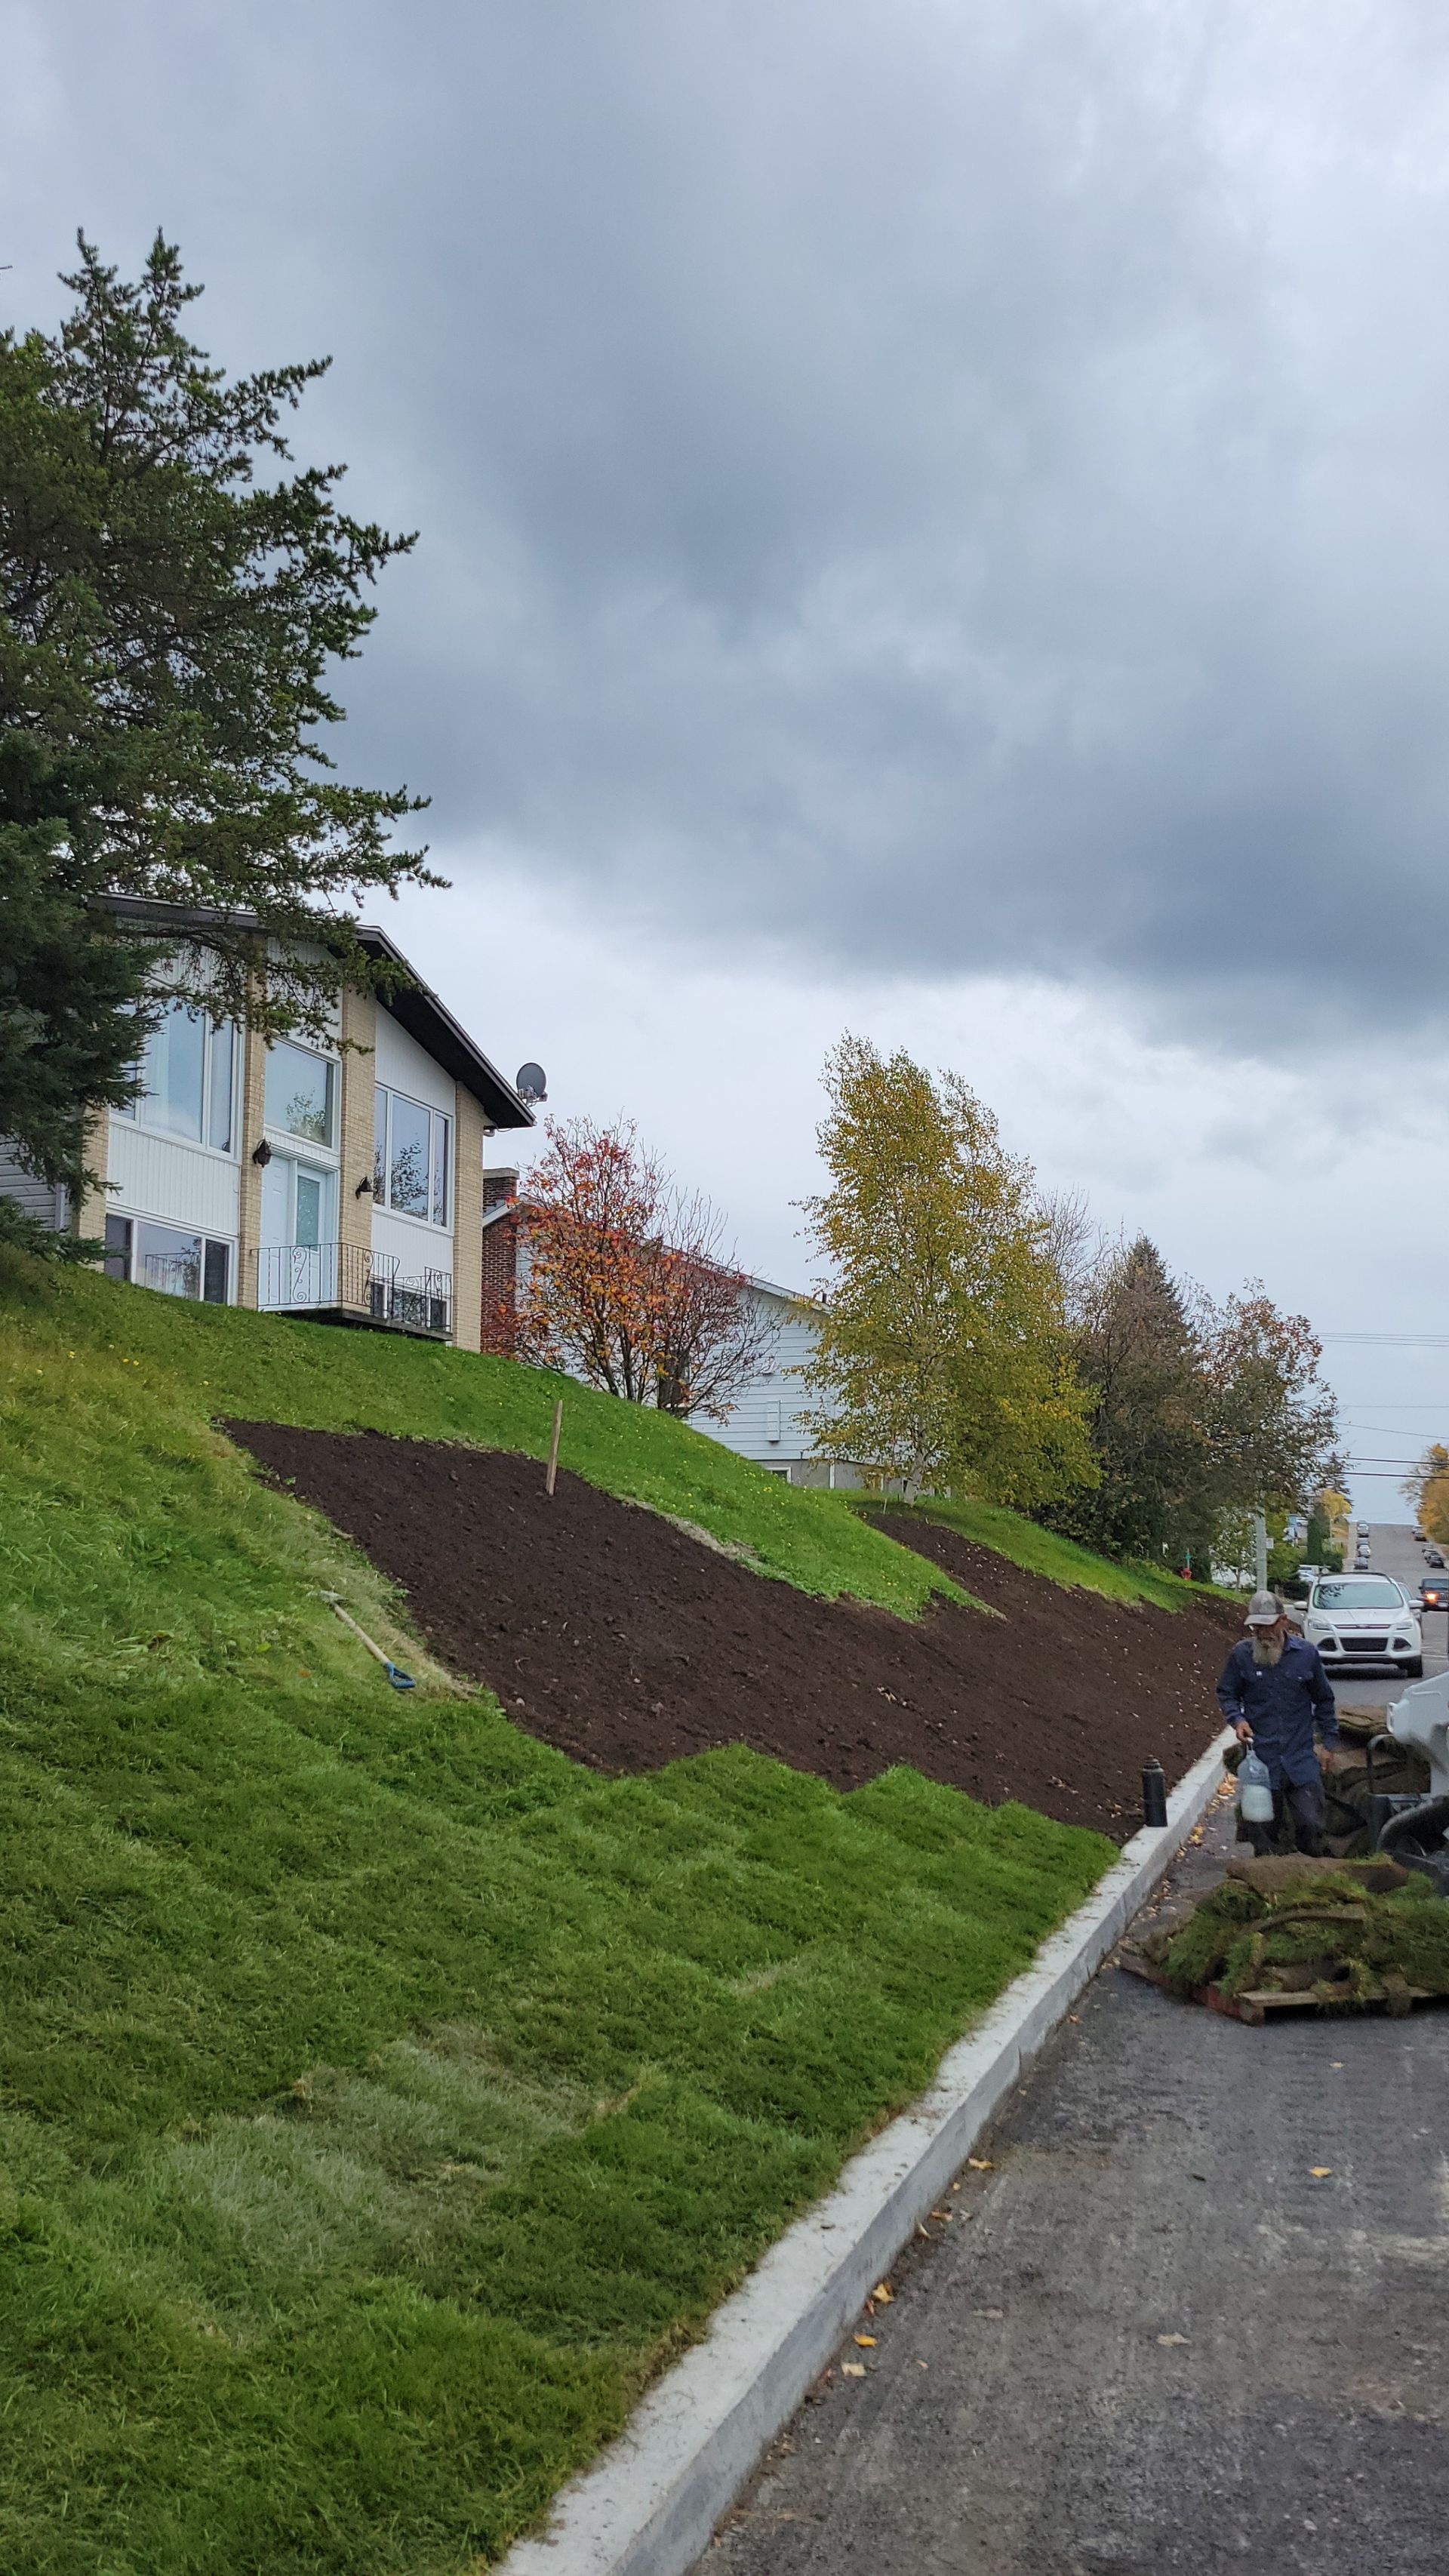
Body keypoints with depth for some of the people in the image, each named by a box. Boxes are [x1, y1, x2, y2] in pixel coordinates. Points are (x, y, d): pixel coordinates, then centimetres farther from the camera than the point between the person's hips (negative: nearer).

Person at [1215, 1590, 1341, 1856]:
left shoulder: (1307, 1653, 0)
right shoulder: (1241, 1655, -2)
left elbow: (1324, 1701, 11)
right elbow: (1226, 1694, 10)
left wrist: (1329, 1743, 9)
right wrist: (1237, 1719, -9)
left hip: (1301, 1760, 0)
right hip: (1260, 1759, 0)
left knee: (1310, 1823, -4)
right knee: (1262, 1829, 6)